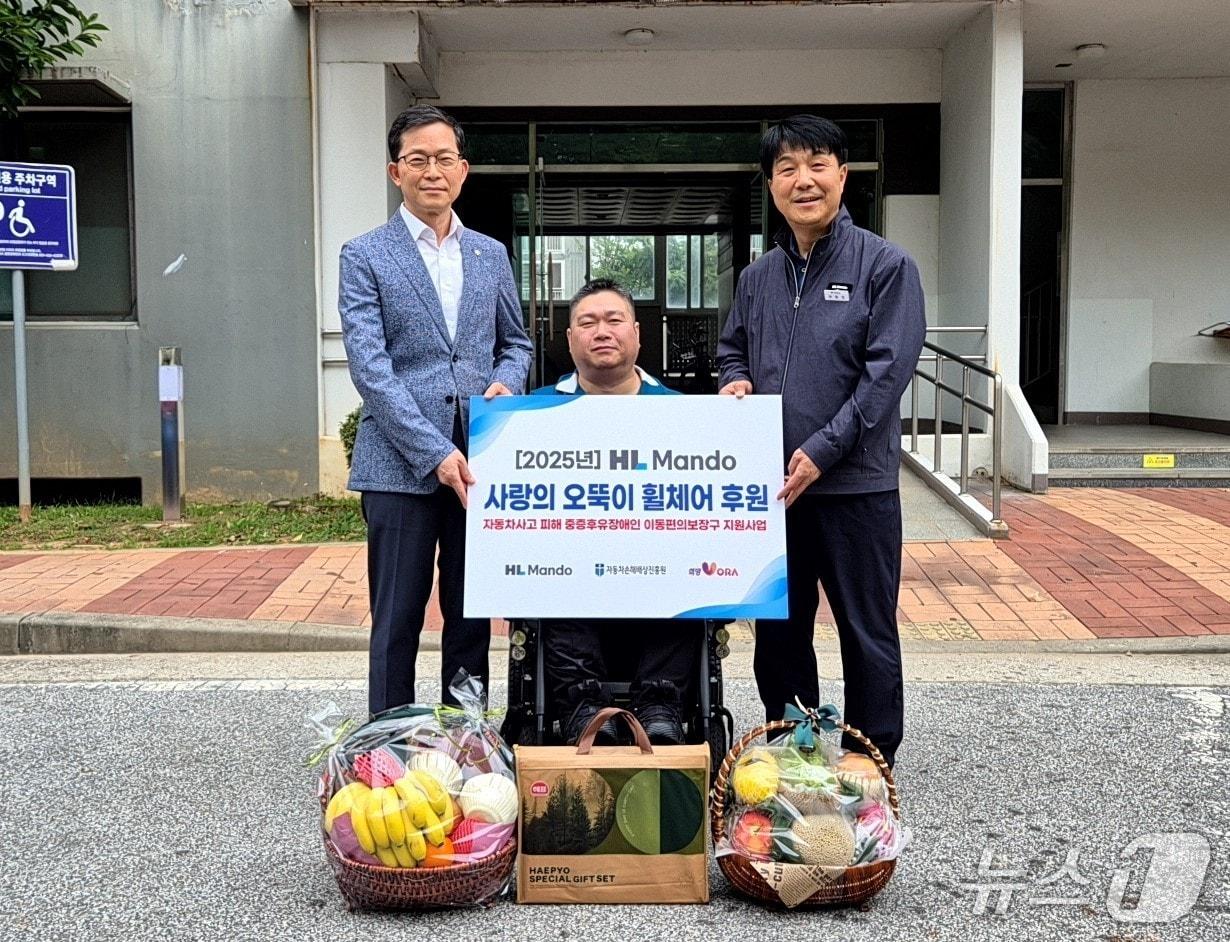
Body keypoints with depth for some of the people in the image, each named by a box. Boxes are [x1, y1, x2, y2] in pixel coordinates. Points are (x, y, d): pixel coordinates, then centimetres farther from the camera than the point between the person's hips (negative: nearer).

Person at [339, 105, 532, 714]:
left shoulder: (491, 255, 14)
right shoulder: (365, 256, 0)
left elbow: (515, 342, 23)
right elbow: (370, 367, -9)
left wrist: (506, 383, -2)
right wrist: (435, 452, -17)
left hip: (478, 462, 4)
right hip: (401, 465, -4)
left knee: (472, 617, 11)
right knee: (397, 622, 2)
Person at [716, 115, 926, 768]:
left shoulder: (885, 266, -6)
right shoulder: (758, 276, 10)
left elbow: (887, 372, -13)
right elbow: (731, 348, 23)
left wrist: (822, 451, -19)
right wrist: (734, 382, -1)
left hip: (856, 485, -5)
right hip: (771, 484, 5)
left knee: (867, 634, 6)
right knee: (778, 629, 15)